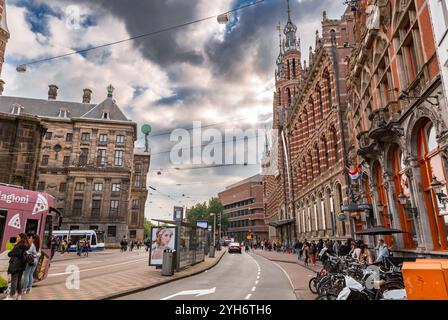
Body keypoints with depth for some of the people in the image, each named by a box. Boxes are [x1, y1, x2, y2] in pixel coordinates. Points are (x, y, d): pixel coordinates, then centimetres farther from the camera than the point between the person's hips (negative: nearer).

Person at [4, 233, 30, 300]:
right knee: (19, 280, 14)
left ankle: (11, 296, 1)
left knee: (14, 280, -3)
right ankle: (19, 296, 20)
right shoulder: (25, 247, 8)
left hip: (15, 265, -8)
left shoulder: (17, 247, -14)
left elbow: (9, 254, -9)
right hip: (22, 265, 8)